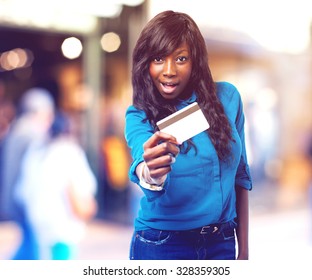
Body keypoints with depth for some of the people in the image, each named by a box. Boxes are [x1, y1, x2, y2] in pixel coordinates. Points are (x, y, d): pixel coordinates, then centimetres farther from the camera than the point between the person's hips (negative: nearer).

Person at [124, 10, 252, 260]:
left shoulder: (226, 97, -5)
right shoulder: (140, 116, -12)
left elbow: (240, 174, 3)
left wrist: (244, 246, 6)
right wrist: (150, 174, -55)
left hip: (222, 242, 2)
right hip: (161, 246, -2)